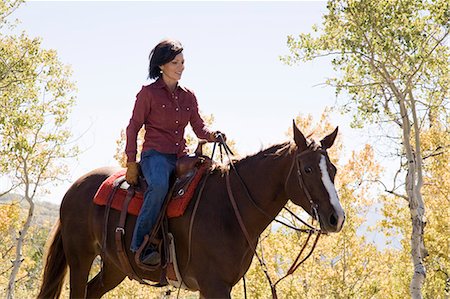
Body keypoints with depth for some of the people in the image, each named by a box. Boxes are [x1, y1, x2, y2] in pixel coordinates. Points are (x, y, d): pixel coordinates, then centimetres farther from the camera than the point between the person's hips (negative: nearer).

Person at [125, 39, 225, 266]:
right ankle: (140, 245, -32)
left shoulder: (188, 96, 17)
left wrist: (212, 135, -8)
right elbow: (133, 127, 3)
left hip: (181, 155, 6)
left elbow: (199, 128, 16)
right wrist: (131, 163, -4)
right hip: (155, 154, -6)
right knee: (159, 185, -38)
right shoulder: (148, 93, 3)